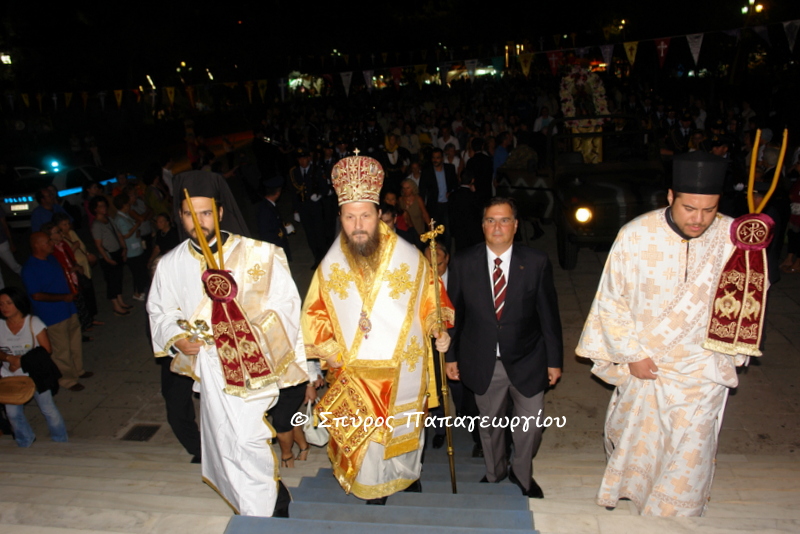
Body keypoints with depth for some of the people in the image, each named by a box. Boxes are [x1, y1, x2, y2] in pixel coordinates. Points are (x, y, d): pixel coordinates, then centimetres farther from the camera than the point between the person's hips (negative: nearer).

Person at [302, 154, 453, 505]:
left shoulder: (409, 258, -11)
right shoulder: (330, 266, -5)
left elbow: (430, 299, 2)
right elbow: (314, 314, 5)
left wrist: (438, 330, -12)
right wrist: (330, 352, -6)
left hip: (405, 371, -1)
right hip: (354, 374, 1)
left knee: (405, 429, 18)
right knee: (365, 436, 13)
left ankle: (408, 474, 47)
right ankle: (375, 489, 39)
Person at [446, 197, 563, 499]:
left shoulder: (537, 263, -8)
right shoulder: (464, 263, -6)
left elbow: (549, 314, -3)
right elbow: (453, 313, 0)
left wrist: (554, 360, 0)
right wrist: (451, 356, 1)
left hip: (526, 361, 0)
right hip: (483, 363, 0)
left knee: (531, 425, 11)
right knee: (489, 424, 18)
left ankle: (521, 474, 41)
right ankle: (494, 474, 45)